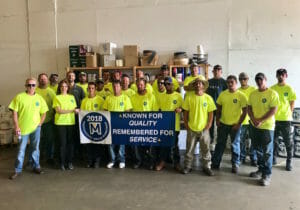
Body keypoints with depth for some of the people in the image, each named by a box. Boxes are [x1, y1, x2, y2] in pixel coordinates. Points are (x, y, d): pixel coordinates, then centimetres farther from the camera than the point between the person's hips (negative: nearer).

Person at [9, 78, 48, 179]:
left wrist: (40, 123, -1)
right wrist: (16, 126, -9)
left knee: (35, 148, 12)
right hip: (23, 128, -2)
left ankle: (36, 166, 27)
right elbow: (14, 112, -4)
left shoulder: (39, 98, 5)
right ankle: (18, 170, 16)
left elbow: (44, 112, 10)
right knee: (21, 150, 4)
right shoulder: (19, 97, -3)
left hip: (36, 128, 2)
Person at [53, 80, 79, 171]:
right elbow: (58, 110, -7)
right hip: (60, 122, -2)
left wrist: (77, 110, -9)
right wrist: (71, 110, -12)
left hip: (71, 122, 3)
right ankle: (62, 163, 12)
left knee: (70, 142, 3)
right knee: (62, 143, 0)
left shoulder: (72, 97, 14)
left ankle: (70, 162, 13)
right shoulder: (57, 97, 4)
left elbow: (75, 109, 12)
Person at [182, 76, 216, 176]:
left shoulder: (208, 98, -2)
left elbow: (211, 114, 2)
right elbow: (185, 113, 2)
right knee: (189, 149, 9)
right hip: (191, 129, 0)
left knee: (205, 149, 10)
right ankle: (187, 166, 23)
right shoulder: (189, 97, -3)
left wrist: (208, 126, -4)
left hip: (204, 129, 0)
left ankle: (206, 167, 24)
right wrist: (186, 125, -1)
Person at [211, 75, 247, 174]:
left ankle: (235, 164, 25)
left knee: (235, 145, 9)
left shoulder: (241, 95, -9)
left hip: (235, 125, -3)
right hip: (223, 124, 3)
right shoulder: (222, 94, 1)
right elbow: (218, 108, 10)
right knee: (220, 144, 13)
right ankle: (215, 163, 24)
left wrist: (238, 124, -11)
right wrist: (217, 120, 1)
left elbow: (244, 111, -7)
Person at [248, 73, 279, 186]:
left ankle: (267, 175, 7)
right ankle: (261, 169, 30)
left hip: (267, 126, -5)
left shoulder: (272, 93, -8)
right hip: (254, 126, 5)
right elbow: (249, 108, 8)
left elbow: (273, 110, -13)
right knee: (258, 150, 15)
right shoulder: (252, 94, 8)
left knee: (267, 151, 0)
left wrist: (261, 121, -17)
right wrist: (254, 120, -8)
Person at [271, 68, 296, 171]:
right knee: (273, 140, 11)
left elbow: (292, 105, 1)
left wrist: (287, 115, -3)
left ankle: (289, 162, 16)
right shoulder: (272, 88, 3)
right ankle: (273, 159, 26)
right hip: (273, 119, 2)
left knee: (288, 142, 5)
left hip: (285, 119, -2)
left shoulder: (289, 89, -2)